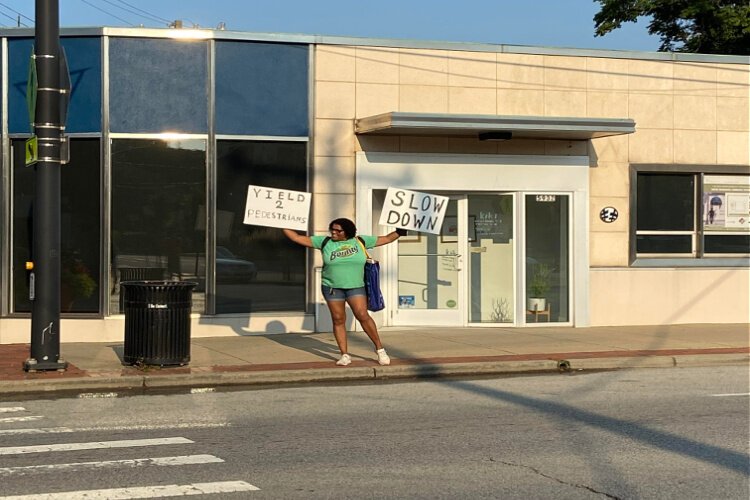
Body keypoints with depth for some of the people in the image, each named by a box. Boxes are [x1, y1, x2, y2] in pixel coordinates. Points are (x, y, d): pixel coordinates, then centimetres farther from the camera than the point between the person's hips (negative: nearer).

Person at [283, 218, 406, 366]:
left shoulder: (360, 241, 2)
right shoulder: (325, 242, 1)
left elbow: (386, 239, 9)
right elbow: (298, 238, 2)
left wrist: (399, 232, 1)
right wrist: (283, 227, -3)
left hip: (355, 287, -1)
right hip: (332, 287, 1)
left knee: (363, 315, -13)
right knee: (338, 320, 1)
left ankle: (379, 349, -1)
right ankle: (345, 355, 9)